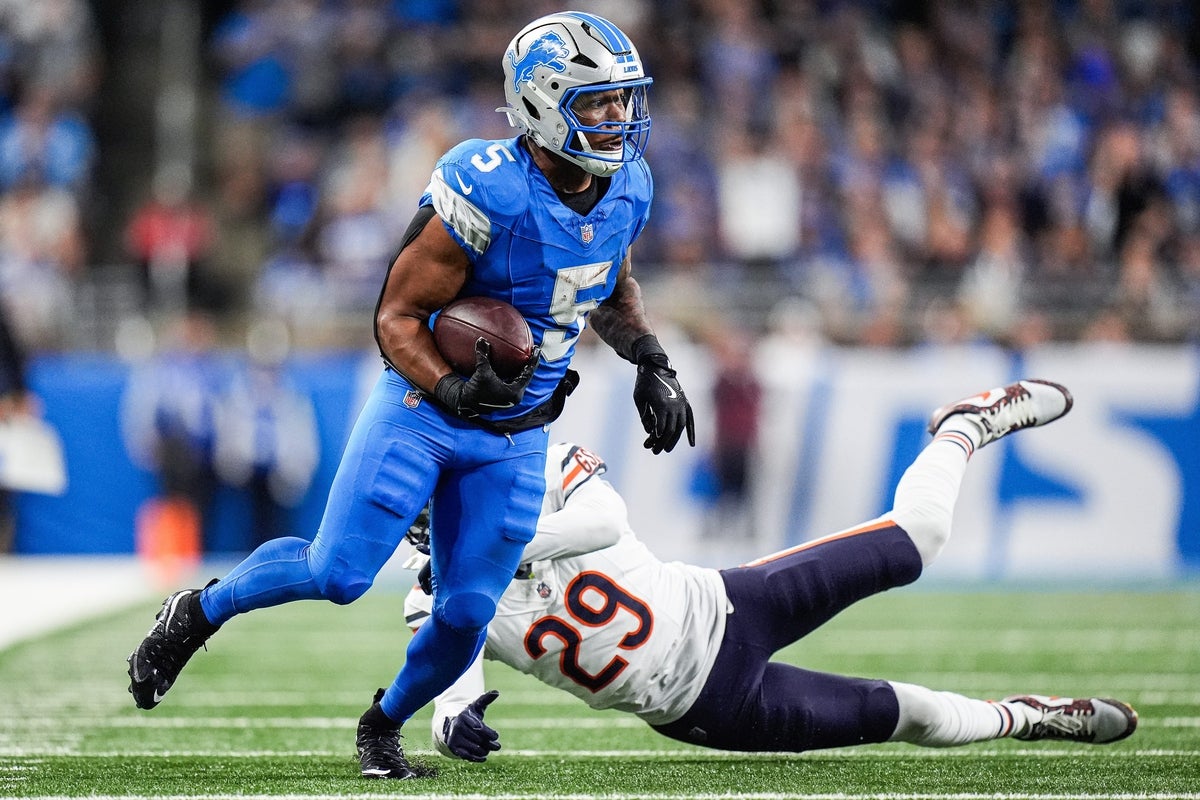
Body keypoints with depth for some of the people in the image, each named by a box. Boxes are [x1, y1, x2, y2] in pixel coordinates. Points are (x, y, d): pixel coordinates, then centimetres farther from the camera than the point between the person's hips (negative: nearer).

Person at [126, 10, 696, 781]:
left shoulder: (626, 188, -3)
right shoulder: (487, 193, -25)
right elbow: (399, 316, -18)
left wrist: (652, 364, 4)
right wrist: (449, 387, -34)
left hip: (517, 437, 5)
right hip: (424, 408, -5)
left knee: (468, 613, 1)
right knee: (338, 574, -11)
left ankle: (385, 726, 29)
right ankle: (199, 611, 17)